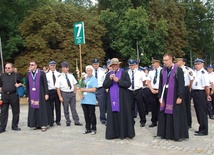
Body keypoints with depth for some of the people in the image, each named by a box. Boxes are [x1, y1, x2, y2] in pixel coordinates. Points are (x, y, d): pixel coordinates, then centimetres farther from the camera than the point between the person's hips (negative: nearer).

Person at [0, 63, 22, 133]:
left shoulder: (16, 75, 6)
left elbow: (21, 83, 12)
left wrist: (19, 84, -9)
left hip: (14, 95, -1)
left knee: (16, 112, 6)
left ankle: (15, 126, 18)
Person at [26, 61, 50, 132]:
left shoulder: (41, 73, -3)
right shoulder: (28, 74, 9)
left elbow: (45, 83, -4)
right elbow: (27, 86, 11)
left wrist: (46, 94, -9)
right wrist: (27, 95, 9)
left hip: (40, 94, -4)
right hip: (32, 95, 4)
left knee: (42, 109, -2)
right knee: (33, 109, 4)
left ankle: (43, 125, 2)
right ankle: (36, 124, 13)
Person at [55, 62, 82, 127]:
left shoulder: (71, 76, 6)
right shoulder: (59, 77, -8)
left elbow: (74, 84, 13)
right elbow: (58, 88, -9)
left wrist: (75, 92, 5)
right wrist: (60, 97, -12)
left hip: (72, 93, 4)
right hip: (65, 94, -3)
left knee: (73, 108, 8)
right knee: (66, 109, 7)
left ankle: (76, 121, 13)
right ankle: (68, 122, 20)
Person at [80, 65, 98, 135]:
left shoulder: (94, 79, -3)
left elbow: (94, 89, -13)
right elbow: (81, 88, 17)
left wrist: (84, 89, -11)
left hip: (91, 101, -5)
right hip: (84, 100, 5)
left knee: (92, 115, 0)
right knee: (86, 115, 10)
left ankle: (93, 129, 11)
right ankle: (88, 128, 20)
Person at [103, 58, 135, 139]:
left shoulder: (124, 73, 3)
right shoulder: (108, 74, 12)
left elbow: (128, 84, -7)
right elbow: (105, 86, 4)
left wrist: (118, 80, -15)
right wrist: (110, 79, -12)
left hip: (122, 98, -3)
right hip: (112, 98, 3)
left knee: (123, 115, -1)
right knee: (113, 116, 3)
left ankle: (124, 133, 8)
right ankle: (113, 133, 9)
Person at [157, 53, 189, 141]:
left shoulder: (178, 70, -8)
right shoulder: (163, 71, 8)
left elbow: (181, 84, -11)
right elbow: (161, 84, 10)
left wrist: (180, 97, -16)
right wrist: (160, 96, 5)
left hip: (175, 96, -5)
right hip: (165, 96, 5)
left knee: (177, 115, 1)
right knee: (165, 115, 9)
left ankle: (178, 134, 11)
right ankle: (166, 133, 19)